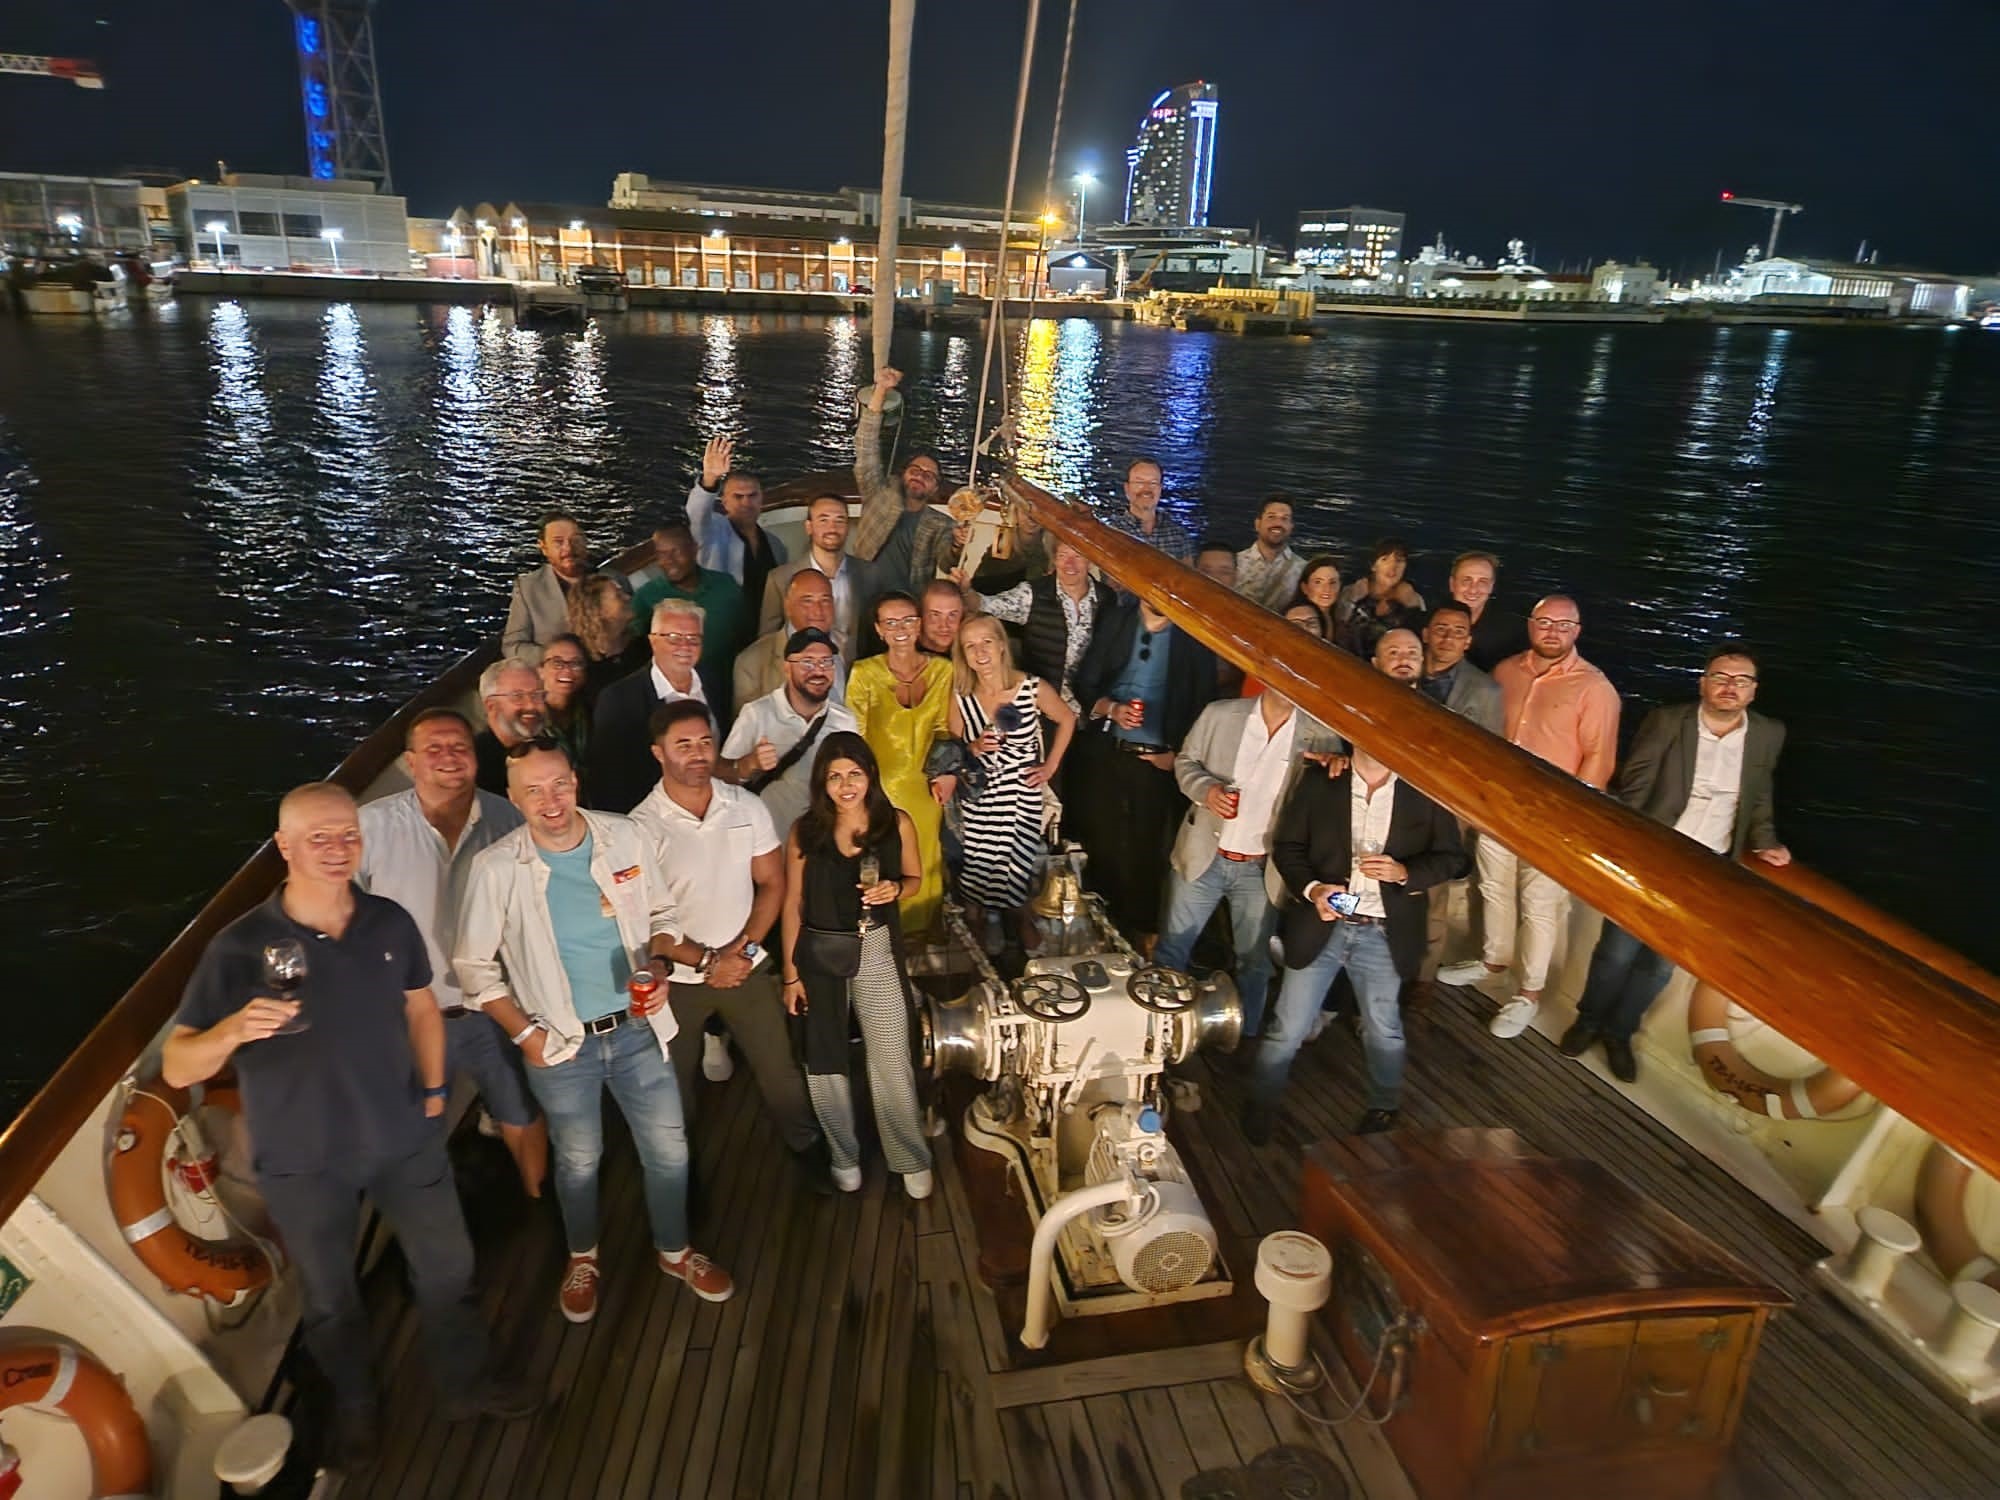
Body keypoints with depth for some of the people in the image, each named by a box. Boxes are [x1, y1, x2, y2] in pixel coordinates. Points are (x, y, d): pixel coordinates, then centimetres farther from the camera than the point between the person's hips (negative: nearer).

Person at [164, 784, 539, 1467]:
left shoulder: (390, 922, -9)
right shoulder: (239, 948, -19)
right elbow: (176, 1068, -19)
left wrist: (433, 1091, 7)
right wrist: (233, 1030, -39)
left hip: (405, 1139, 3)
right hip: (303, 1163, -2)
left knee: (447, 1267, 17)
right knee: (330, 1297, 19)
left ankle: (466, 1384, 42)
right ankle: (353, 1407, 46)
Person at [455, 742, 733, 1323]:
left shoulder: (627, 837, -10)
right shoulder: (496, 868, -15)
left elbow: (661, 915, 5)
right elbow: (475, 965, -4)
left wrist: (660, 966, -14)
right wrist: (524, 1033, -9)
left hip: (637, 1028, 2)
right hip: (561, 1042, -1)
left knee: (668, 1149, 13)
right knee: (578, 1162, 18)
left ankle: (675, 1251, 40)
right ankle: (582, 1259, 47)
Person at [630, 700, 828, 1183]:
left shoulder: (746, 807, -6)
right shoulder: (641, 826, -15)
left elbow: (771, 882, -1)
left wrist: (745, 947, -13)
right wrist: (705, 962, -16)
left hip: (746, 967, 2)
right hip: (678, 977, -1)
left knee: (778, 1067, 12)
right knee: (675, 1080, 18)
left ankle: (804, 1143, 36)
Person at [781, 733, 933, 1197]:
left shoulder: (897, 824, -6)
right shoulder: (805, 831, -6)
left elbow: (914, 878, 9)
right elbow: (793, 905, -1)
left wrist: (894, 888, -15)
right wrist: (791, 973, -2)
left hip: (878, 952, -1)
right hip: (819, 955, 1)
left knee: (892, 1065, 1)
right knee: (824, 1066, 11)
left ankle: (911, 1160, 21)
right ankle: (843, 1157, 33)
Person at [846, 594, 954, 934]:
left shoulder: (942, 670, -1)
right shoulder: (864, 673, -9)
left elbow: (942, 729, 8)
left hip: (924, 789, 3)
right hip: (879, 788, -2)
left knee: (924, 871, 14)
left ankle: (921, 937, 34)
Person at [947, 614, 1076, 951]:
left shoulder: (1034, 688, -10)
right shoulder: (960, 697, -5)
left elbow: (1067, 720, 8)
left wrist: (1051, 765, 5)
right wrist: (975, 749, -16)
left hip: (1024, 802, -1)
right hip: (978, 804, 1)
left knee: (1022, 875, 6)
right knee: (978, 876, 4)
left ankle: (1025, 932, 32)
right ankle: (984, 933, 28)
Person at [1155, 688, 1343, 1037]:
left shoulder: (1320, 735, -5)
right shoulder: (1220, 714, -6)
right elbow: (1186, 760, 5)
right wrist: (1206, 789, -16)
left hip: (1261, 870, 1)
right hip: (1204, 857, 0)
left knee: (1254, 961, 15)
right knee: (1172, 950, 12)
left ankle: (1245, 1036, 34)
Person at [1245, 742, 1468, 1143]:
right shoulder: (1318, 785, -4)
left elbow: (1451, 858, 1)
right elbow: (1286, 846, 0)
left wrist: (1404, 872, -18)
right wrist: (1311, 888, -17)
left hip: (1383, 936, 1)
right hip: (1320, 927, 0)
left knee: (1383, 1029, 19)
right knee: (1287, 1029, 7)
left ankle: (1384, 1107, 44)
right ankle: (1261, 1103, 30)